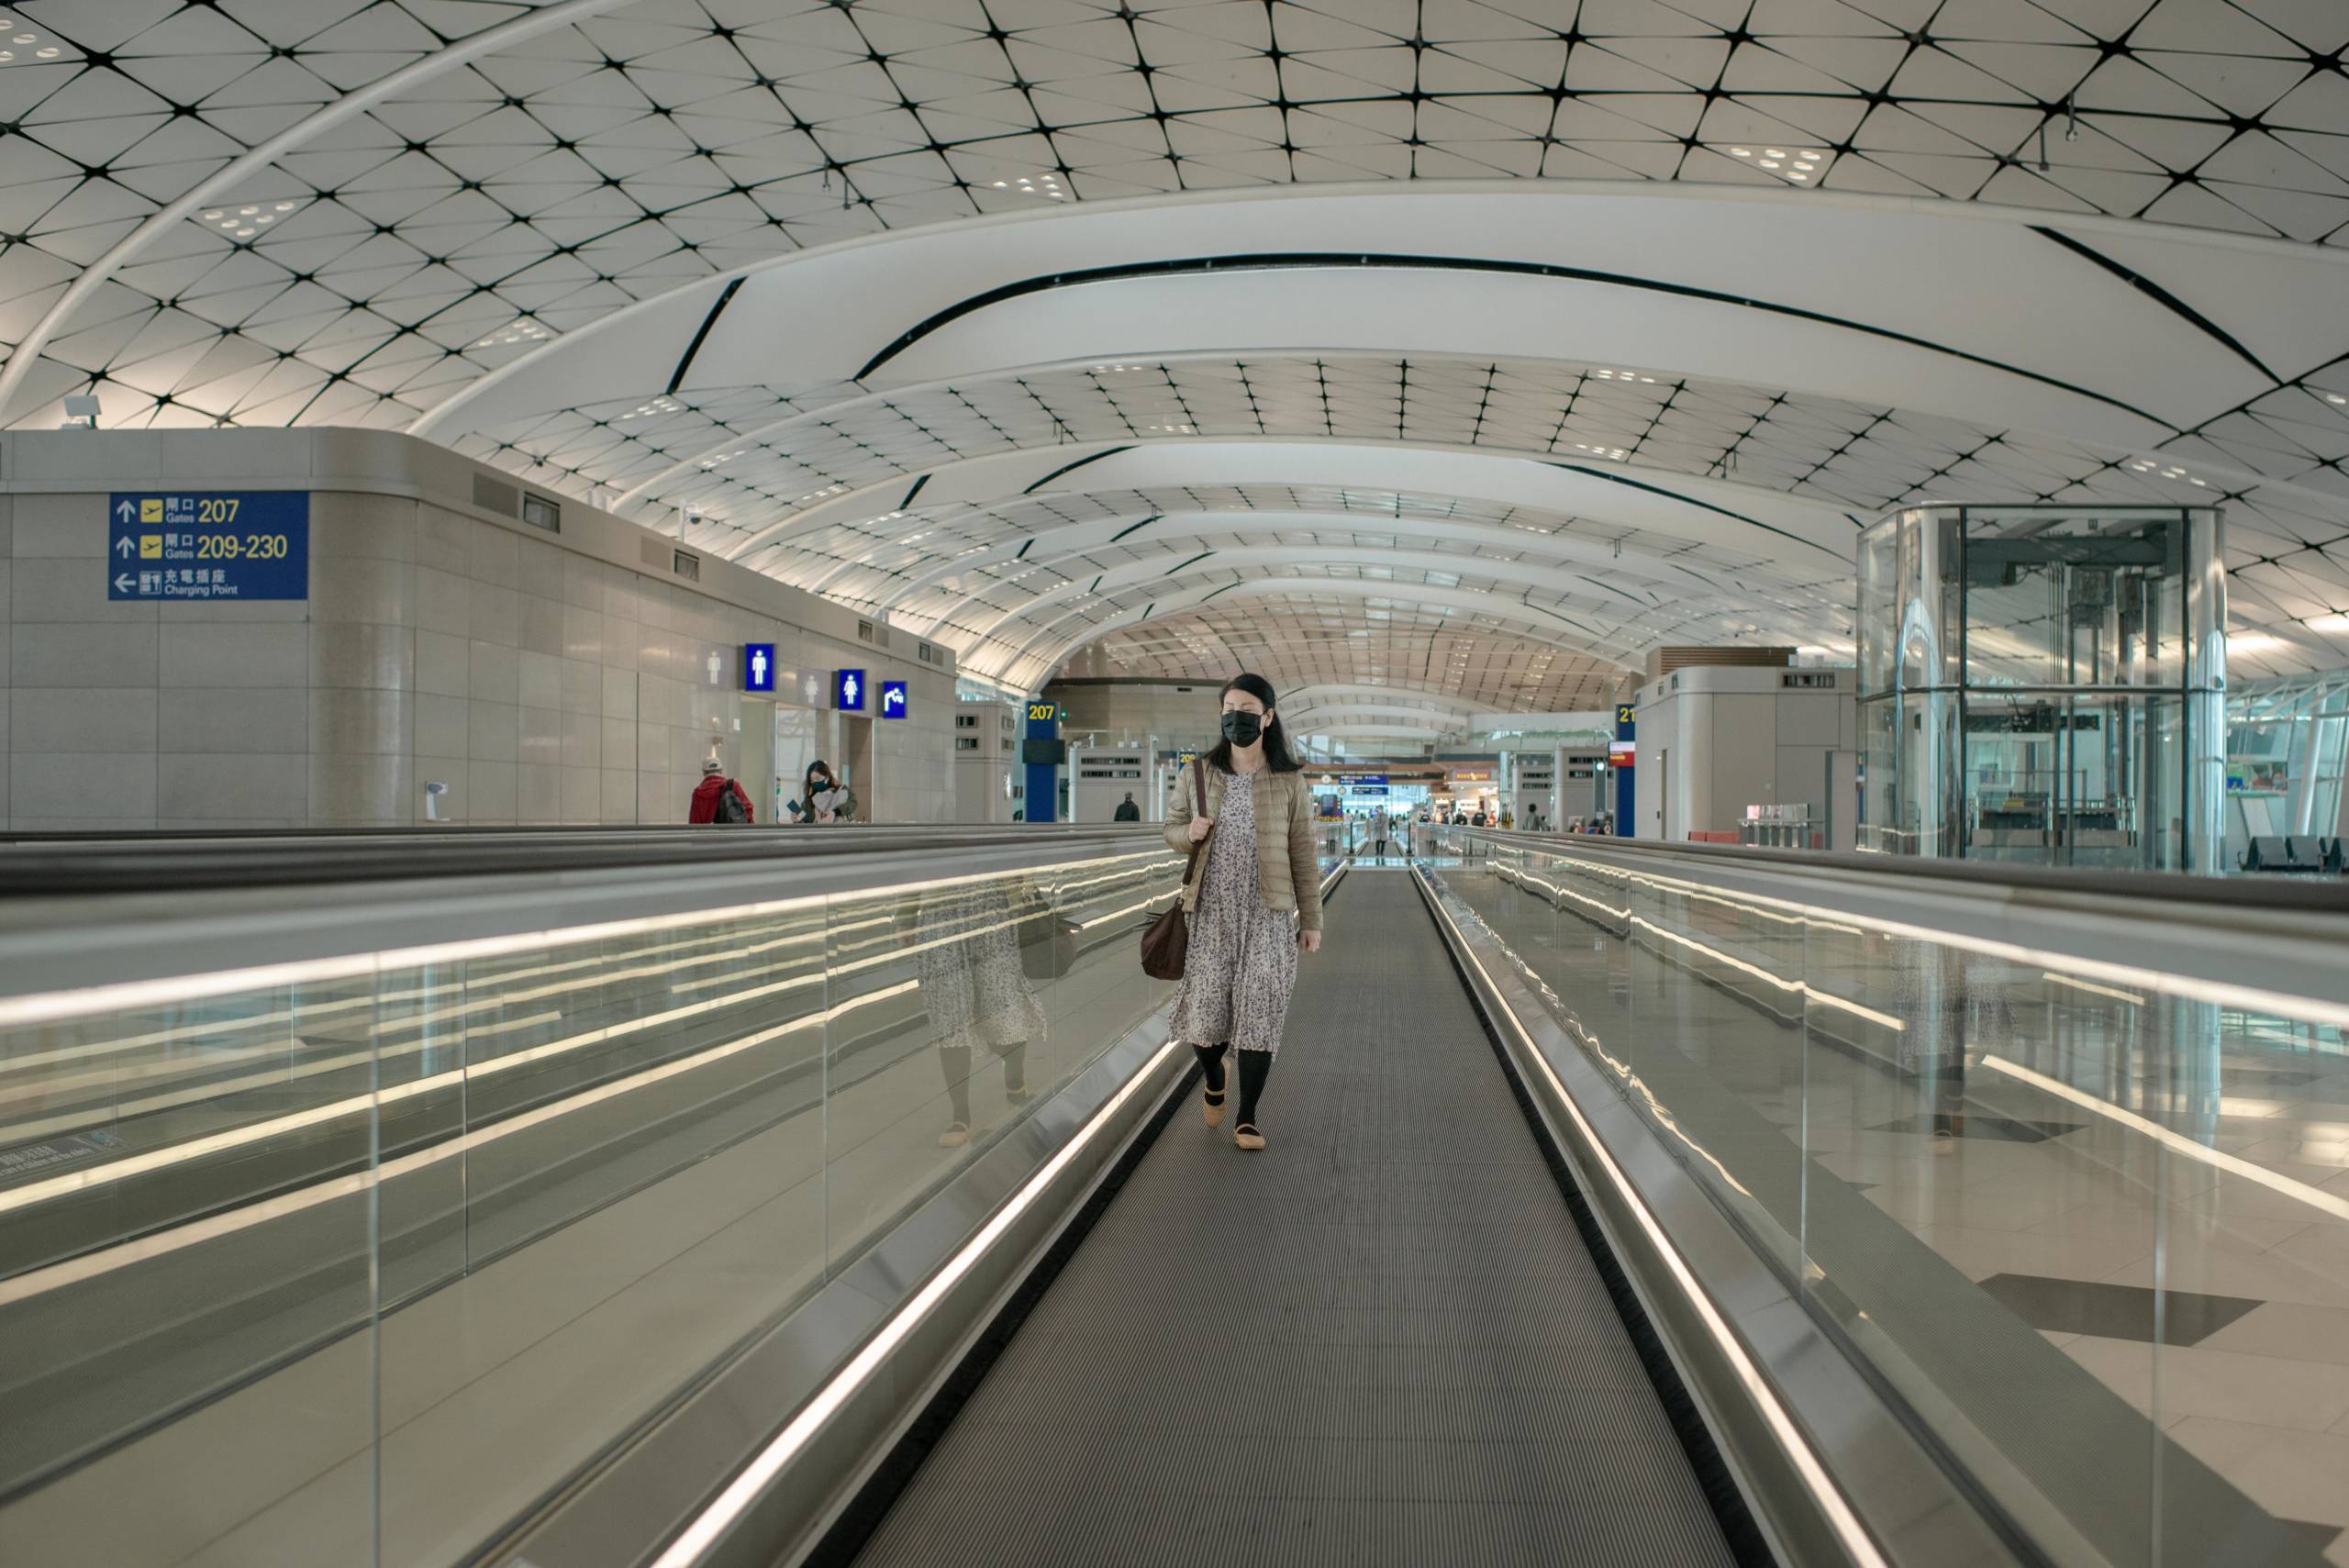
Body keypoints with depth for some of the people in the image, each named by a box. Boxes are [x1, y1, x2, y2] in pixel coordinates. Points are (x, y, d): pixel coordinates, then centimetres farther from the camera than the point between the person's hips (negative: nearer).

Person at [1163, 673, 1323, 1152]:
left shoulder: (1288, 781, -1)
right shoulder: (1198, 773, 2)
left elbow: (1303, 854, 2)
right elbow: (1172, 829, 13)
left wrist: (1311, 919, 1)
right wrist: (1190, 832, -11)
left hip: (1266, 913, -1)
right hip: (1212, 910, 1)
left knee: (1258, 1010, -3)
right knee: (1205, 1010, -1)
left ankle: (1248, 1118, 10)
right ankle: (1213, 1078, 33)